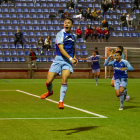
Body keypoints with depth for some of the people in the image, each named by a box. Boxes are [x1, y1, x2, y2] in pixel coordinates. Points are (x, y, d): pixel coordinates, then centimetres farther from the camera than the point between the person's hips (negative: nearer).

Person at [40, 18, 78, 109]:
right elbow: (61, 49, -16)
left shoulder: (74, 36, 13)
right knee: (48, 82, -3)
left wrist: (74, 57, 14)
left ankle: (61, 102, -8)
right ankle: (50, 92, 33)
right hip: (59, 59, -2)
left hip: (68, 61, 2)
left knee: (64, 80, -19)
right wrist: (70, 58, -25)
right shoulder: (60, 34, -6)